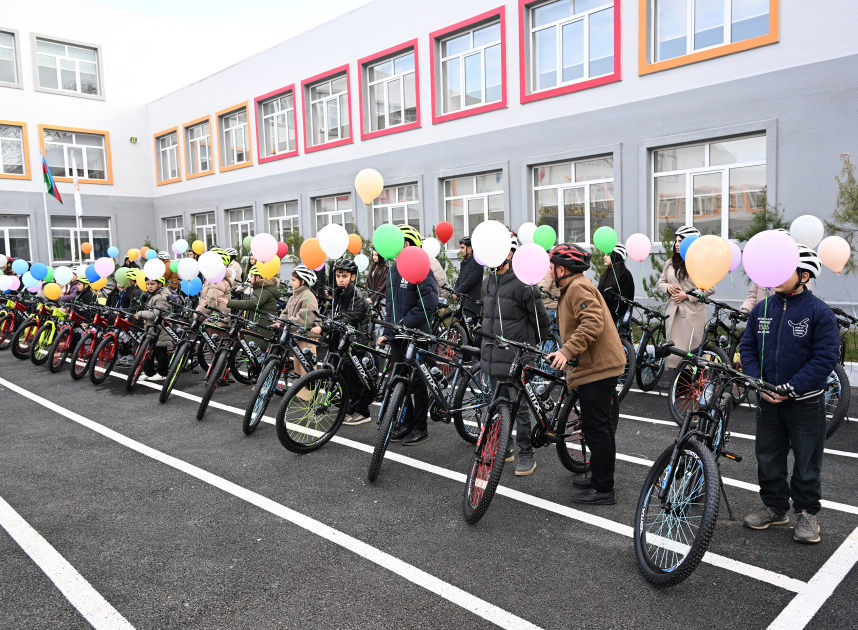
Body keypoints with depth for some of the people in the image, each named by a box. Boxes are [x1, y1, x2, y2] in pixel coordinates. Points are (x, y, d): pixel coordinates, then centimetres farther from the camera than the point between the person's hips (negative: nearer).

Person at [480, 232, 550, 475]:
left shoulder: (522, 284, -14)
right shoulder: (487, 282, 10)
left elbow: (542, 319, -5)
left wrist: (533, 344, 8)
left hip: (516, 357, -7)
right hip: (493, 355, 7)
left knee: (520, 407, 0)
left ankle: (526, 455, 13)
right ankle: (502, 448, 30)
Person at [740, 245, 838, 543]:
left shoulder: (819, 312, -11)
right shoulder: (761, 309, 2)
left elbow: (826, 357, -14)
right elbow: (748, 348, 5)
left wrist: (791, 388, -19)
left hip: (805, 401, -4)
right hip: (768, 399, 4)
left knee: (807, 460, 9)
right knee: (767, 457, 13)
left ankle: (806, 512, 25)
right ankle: (774, 507, 29)